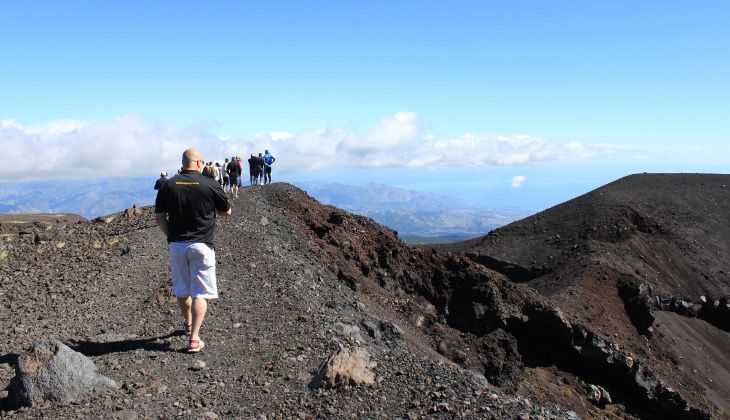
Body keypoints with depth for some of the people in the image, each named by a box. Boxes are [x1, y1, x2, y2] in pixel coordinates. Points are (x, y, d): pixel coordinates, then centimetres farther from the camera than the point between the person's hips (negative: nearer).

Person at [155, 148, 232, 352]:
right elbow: (227, 212, 4)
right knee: (200, 293, 1)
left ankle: (188, 323, 41)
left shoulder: (168, 185, 1)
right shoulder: (210, 184, -7)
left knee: (182, 290, 19)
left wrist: (170, 236, 14)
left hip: (176, 245, 4)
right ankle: (194, 338, -4)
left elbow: (159, 218, 3)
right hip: (201, 245, -4)